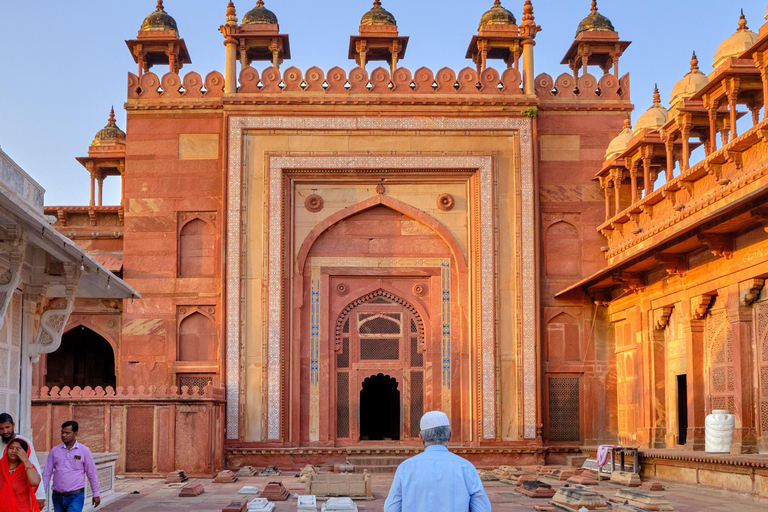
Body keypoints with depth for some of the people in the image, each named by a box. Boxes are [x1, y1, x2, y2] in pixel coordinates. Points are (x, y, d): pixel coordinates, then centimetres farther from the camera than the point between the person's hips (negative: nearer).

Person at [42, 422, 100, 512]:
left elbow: (91, 474, 4)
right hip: (57, 497, 4)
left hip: (76, 497, -4)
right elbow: (46, 473, 8)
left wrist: (96, 494, 7)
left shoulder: (84, 451, -1)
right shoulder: (54, 451, 5)